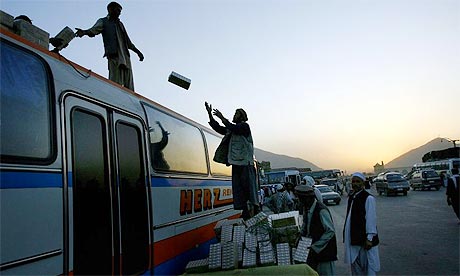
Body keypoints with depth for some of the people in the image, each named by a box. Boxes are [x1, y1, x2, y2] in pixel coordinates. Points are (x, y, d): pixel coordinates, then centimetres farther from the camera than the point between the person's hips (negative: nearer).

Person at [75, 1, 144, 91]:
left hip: (125, 57, 6)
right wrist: (85, 32, -28)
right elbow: (94, 30, -7)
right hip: (114, 55, -6)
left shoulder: (120, 24, 30)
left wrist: (138, 51, 36)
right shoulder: (103, 21, 13)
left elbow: (128, 42, 36)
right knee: (115, 83, -19)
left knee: (129, 86, -4)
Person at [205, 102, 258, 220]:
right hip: (236, 162, 7)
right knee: (237, 188, 3)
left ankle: (255, 209, 1)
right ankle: (245, 212, 7)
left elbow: (234, 129, -18)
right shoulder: (230, 129, 22)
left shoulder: (245, 126, 0)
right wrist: (210, 114, 9)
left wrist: (221, 117, -16)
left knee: (249, 186, -6)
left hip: (246, 162, -7)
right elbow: (217, 128, 18)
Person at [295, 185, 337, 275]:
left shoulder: (321, 210, -23)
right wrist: (300, 235, 0)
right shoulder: (306, 208, 2)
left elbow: (330, 231, -23)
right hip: (315, 247, 7)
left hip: (325, 248, -7)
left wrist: (316, 246, -22)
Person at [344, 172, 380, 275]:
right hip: (353, 238, 7)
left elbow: (371, 219, -15)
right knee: (355, 264, 16)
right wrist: (346, 235, 12)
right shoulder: (351, 198, 9)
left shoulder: (368, 198, -13)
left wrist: (369, 238, -17)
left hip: (364, 238, -7)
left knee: (367, 265, 3)